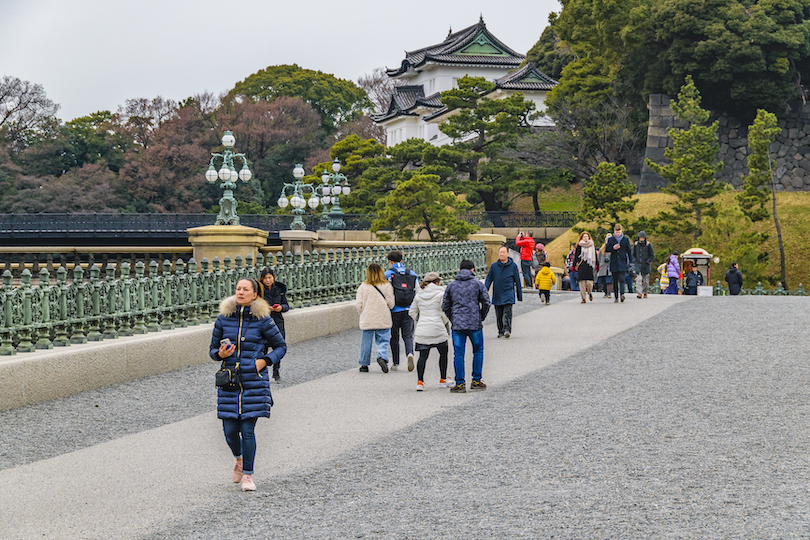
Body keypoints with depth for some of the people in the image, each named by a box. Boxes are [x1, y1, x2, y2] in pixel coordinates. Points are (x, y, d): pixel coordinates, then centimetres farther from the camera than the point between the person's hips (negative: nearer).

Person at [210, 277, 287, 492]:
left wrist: (265, 361, -10)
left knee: (248, 430, -4)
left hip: (254, 383, -3)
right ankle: (239, 459, 36)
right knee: (230, 430, 3)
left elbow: (280, 346, 6)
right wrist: (220, 354, -9)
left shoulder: (263, 320, -4)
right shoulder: (223, 319, 3)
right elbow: (214, 348, 13)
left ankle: (248, 475, 12)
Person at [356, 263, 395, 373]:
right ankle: (382, 357, -20)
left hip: (367, 320, 1)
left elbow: (359, 305, -1)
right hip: (383, 320, -1)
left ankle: (364, 365, 15)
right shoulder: (387, 286, -4)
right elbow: (391, 303, -4)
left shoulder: (363, 286, -3)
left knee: (366, 342, 10)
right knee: (383, 341, 6)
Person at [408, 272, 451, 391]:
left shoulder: (419, 296, 10)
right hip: (437, 330, -4)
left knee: (423, 356, 7)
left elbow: (412, 312, 14)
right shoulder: (441, 294, -6)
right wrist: (446, 323, 10)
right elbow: (444, 313, -8)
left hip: (421, 331, 4)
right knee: (443, 353, 15)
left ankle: (419, 381, -4)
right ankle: (443, 380, 20)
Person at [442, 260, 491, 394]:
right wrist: (481, 317, 12)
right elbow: (486, 303, 0)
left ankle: (460, 384, 0)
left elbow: (445, 306, 8)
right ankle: (476, 381, 14)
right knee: (478, 352, 14)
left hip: (457, 325, 1)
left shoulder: (451, 286, 7)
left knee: (458, 354, 3)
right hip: (475, 324, -1)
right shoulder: (478, 284, 1)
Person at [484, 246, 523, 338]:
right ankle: (501, 331, 17)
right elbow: (489, 279, 9)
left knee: (507, 312, -17)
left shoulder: (513, 266, 3)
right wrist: (485, 291, -5)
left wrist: (520, 296, 8)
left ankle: (507, 330, -23)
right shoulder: (494, 266, 7)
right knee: (499, 315, 6)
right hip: (497, 295, 3)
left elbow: (517, 281, 7)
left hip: (508, 293, -3)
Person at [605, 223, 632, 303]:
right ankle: (615, 297, 13)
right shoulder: (610, 239, 6)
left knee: (621, 279, -16)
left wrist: (630, 262, 4)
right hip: (614, 263, 2)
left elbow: (629, 251, 8)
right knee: (615, 281, 6)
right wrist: (613, 248, -13)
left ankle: (622, 294, -29)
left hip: (622, 263, -2)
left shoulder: (625, 239, 4)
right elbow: (606, 249, 6)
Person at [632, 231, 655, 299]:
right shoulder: (636, 245, 4)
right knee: (638, 279, -13)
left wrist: (647, 262, -11)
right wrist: (635, 260, 1)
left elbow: (652, 256, -1)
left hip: (646, 265, -1)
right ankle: (639, 293, -19)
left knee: (646, 280, 6)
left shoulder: (648, 245, -4)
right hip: (638, 265, 1)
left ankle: (645, 293, 22)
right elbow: (633, 255, 17)